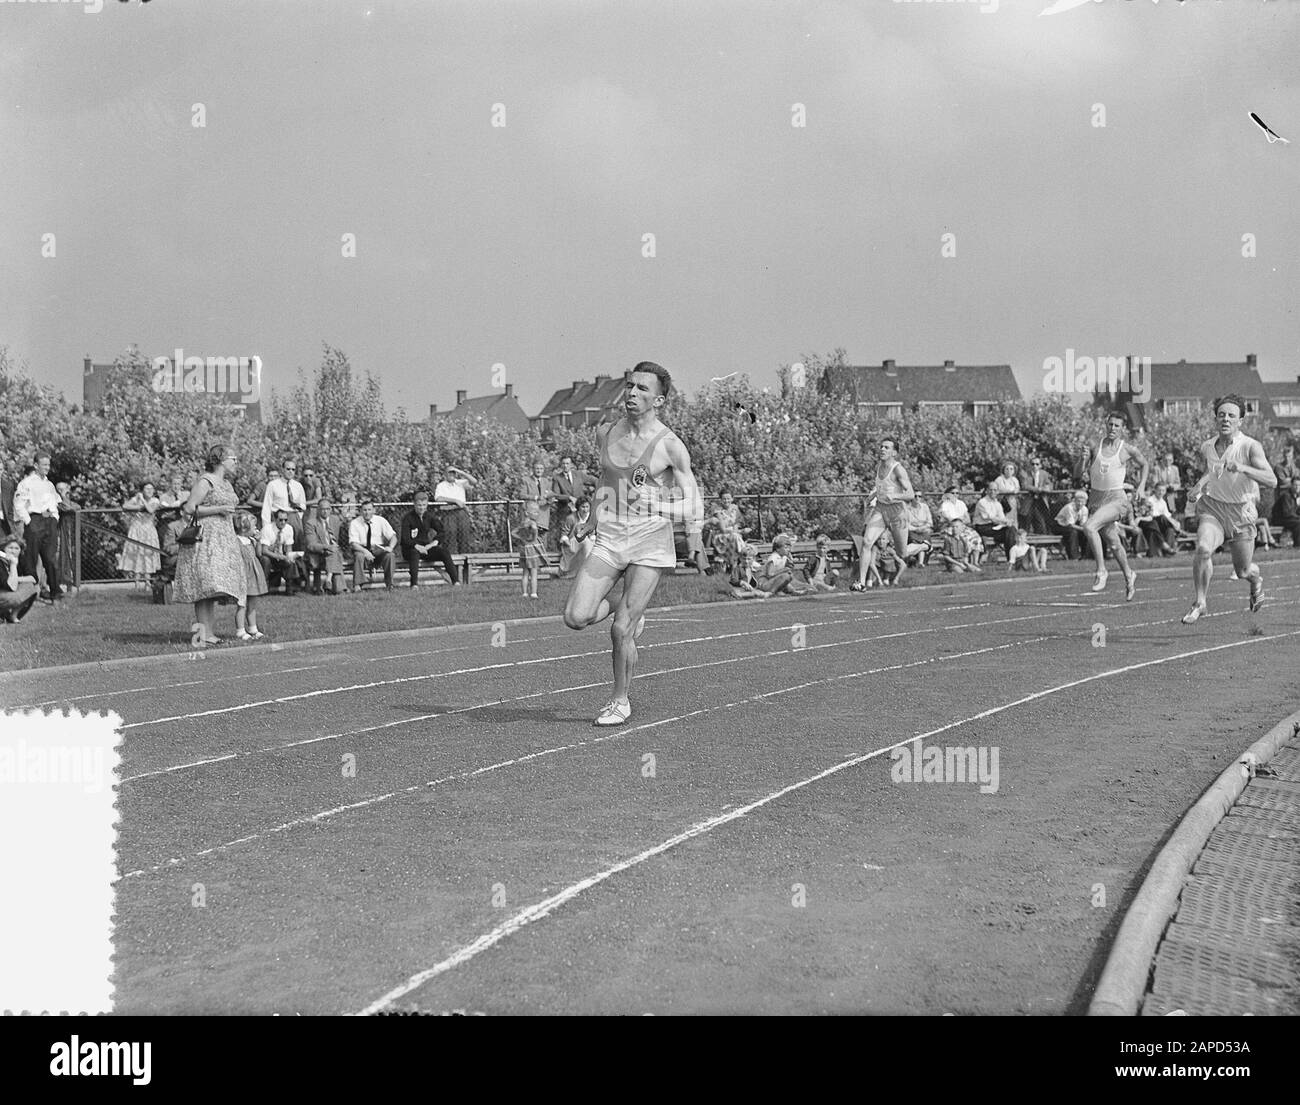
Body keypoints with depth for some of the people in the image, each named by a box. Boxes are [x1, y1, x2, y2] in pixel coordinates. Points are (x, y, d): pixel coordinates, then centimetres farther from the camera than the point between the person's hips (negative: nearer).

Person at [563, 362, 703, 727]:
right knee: (575, 618, -14)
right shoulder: (605, 434, 7)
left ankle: (621, 700, 16)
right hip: (609, 541, 4)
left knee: (620, 632, -9)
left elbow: (695, 509, -7)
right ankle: (627, 614, 19)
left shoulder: (670, 446, -7)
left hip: (651, 543, -4)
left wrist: (654, 506, -21)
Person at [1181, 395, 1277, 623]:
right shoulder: (1206, 448, -3)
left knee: (1242, 572, 8)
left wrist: (1242, 468, -42)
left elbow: (1271, 481, -29)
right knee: (1203, 548, -28)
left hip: (1241, 511, -2)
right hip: (1211, 507, 2)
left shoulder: (1251, 447, -17)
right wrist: (1199, 487, 4)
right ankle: (1200, 603, -12)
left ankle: (1256, 578, 47)